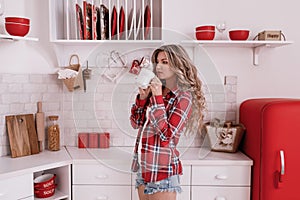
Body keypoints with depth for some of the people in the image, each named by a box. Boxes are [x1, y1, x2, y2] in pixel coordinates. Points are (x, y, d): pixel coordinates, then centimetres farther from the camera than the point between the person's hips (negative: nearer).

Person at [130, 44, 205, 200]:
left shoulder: (183, 98, -13)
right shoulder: (155, 90, 3)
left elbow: (166, 136, -22)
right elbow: (135, 123, 6)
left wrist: (158, 97, -22)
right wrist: (142, 96, -7)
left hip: (163, 169, -6)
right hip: (143, 167, 6)